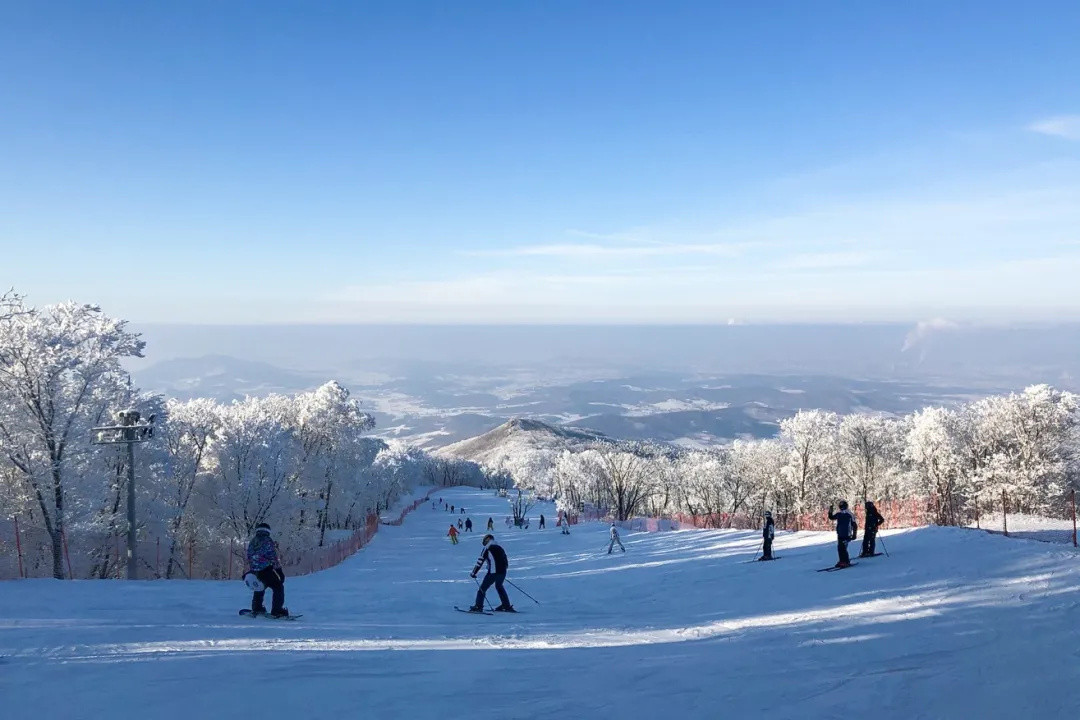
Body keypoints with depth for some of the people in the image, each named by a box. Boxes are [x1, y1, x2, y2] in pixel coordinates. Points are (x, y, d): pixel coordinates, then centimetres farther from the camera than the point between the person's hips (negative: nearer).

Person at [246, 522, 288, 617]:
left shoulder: (252, 542, 17)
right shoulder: (268, 540, -3)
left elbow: (249, 557, 21)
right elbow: (274, 557, -9)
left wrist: (250, 570, 30)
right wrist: (279, 570, -6)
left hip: (254, 570, 7)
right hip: (266, 569, -7)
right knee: (278, 587, -3)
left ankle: (256, 609, 36)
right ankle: (277, 611, -12)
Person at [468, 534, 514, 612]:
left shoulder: (487, 548, 0)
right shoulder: (500, 547, 19)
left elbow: (480, 561, -4)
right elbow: (506, 563, 22)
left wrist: (473, 573, 2)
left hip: (493, 572, -7)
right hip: (503, 572, 7)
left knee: (483, 588, 2)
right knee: (499, 587, 28)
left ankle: (478, 607, -4)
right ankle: (507, 606, 27)